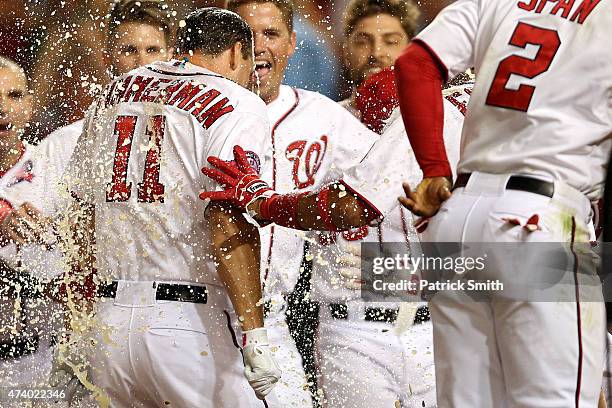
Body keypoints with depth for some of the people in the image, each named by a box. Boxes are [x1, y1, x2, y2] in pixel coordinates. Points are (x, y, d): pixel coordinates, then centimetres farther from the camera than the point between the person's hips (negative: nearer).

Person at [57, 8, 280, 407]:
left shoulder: (114, 93, 17)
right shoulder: (236, 105, -2)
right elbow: (230, 223, -14)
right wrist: (255, 337, -17)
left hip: (109, 324, 6)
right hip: (188, 325, -6)